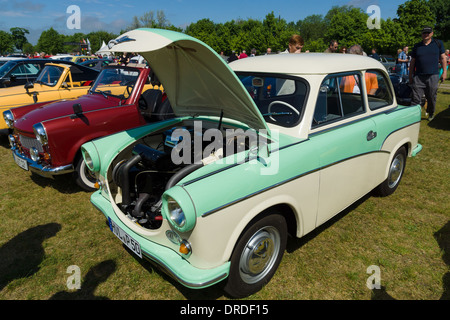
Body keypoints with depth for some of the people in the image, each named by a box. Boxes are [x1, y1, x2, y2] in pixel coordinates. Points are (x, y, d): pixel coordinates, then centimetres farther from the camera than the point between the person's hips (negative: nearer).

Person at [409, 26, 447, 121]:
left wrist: (444, 72, 4)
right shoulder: (417, 46, 11)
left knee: (431, 98, 9)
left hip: (433, 76, 0)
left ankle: (431, 114, 29)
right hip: (418, 77, 0)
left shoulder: (438, 43, 10)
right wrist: (410, 76, 11)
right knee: (415, 99, -7)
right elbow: (412, 62, 14)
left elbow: (443, 58, 11)